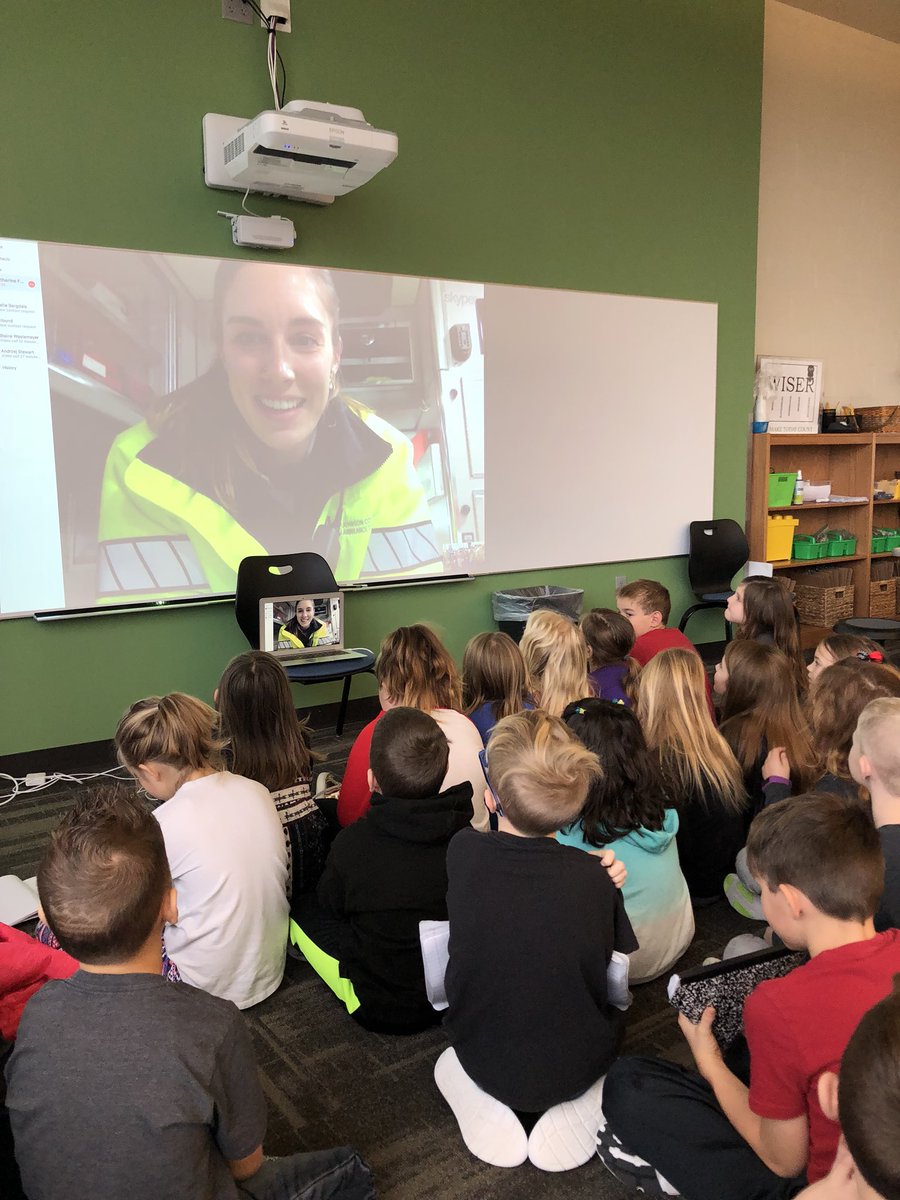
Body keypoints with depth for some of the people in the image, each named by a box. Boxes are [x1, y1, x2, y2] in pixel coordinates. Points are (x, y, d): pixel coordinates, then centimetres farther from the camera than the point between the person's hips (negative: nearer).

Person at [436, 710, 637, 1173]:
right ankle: (574, 1111, 6)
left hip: (486, 1063, 1)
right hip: (578, 1067, -1)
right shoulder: (595, 877, -22)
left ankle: (485, 1111, 5)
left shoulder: (463, 852, -21)